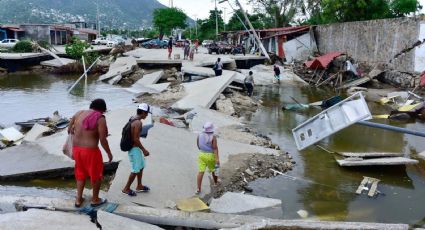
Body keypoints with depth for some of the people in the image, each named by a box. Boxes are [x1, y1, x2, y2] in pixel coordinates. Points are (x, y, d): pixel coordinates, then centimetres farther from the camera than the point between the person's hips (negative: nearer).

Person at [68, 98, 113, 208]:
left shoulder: (79, 113, 3)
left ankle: (78, 200, 31)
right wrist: (109, 153, -2)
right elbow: (103, 140, -15)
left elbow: (69, 130, 10)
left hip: (76, 148, 6)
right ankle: (95, 200, 30)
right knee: (96, 174, 16)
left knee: (81, 173, 25)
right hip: (90, 151, -6)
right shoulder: (100, 119, -14)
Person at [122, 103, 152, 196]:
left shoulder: (133, 119, 6)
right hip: (134, 149, -10)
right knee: (136, 170, 2)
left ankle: (139, 186, 33)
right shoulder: (138, 123, -24)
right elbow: (136, 139, -25)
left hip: (135, 147, 10)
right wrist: (144, 150, -17)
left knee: (141, 166, 21)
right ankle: (126, 188, 14)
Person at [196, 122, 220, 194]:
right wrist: (217, 159, -22)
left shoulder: (199, 136, -3)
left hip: (201, 155, 3)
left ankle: (198, 189, -5)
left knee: (201, 172, 1)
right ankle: (216, 182, 42)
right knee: (214, 170, 20)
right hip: (211, 156, -3)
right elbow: (215, 148, -21)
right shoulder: (213, 137, -16)